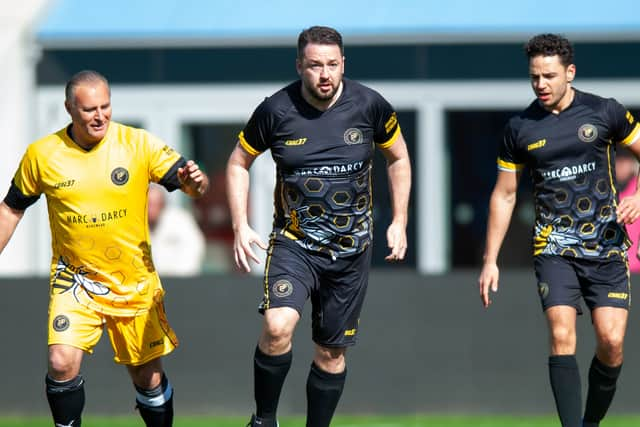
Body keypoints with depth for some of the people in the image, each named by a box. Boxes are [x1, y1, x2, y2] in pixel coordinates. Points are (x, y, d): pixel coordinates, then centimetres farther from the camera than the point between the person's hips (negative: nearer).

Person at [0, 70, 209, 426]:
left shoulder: (139, 144, -10)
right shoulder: (42, 154, -7)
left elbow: (189, 182, -12)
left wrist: (194, 181, -36)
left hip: (135, 282, 0)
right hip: (75, 280, 0)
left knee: (149, 377, 8)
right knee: (62, 363, -20)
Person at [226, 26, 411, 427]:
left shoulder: (369, 105, -8)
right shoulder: (276, 111, -11)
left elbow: (398, 157, 10)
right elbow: (239, 163, 5)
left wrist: (399, 223, 5)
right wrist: (241, 226, -5)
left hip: (351, 249, 2)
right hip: (294, 242, -2)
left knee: (332, 350, 9)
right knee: (277, 326, -26)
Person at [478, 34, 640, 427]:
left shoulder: (604, 112, -2)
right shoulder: (520, 128, 3)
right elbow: (504, 194, 11)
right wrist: (490, 260, 8)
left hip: (607, 247, 0)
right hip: (554, 245, 0)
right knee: (562, 337, -16)